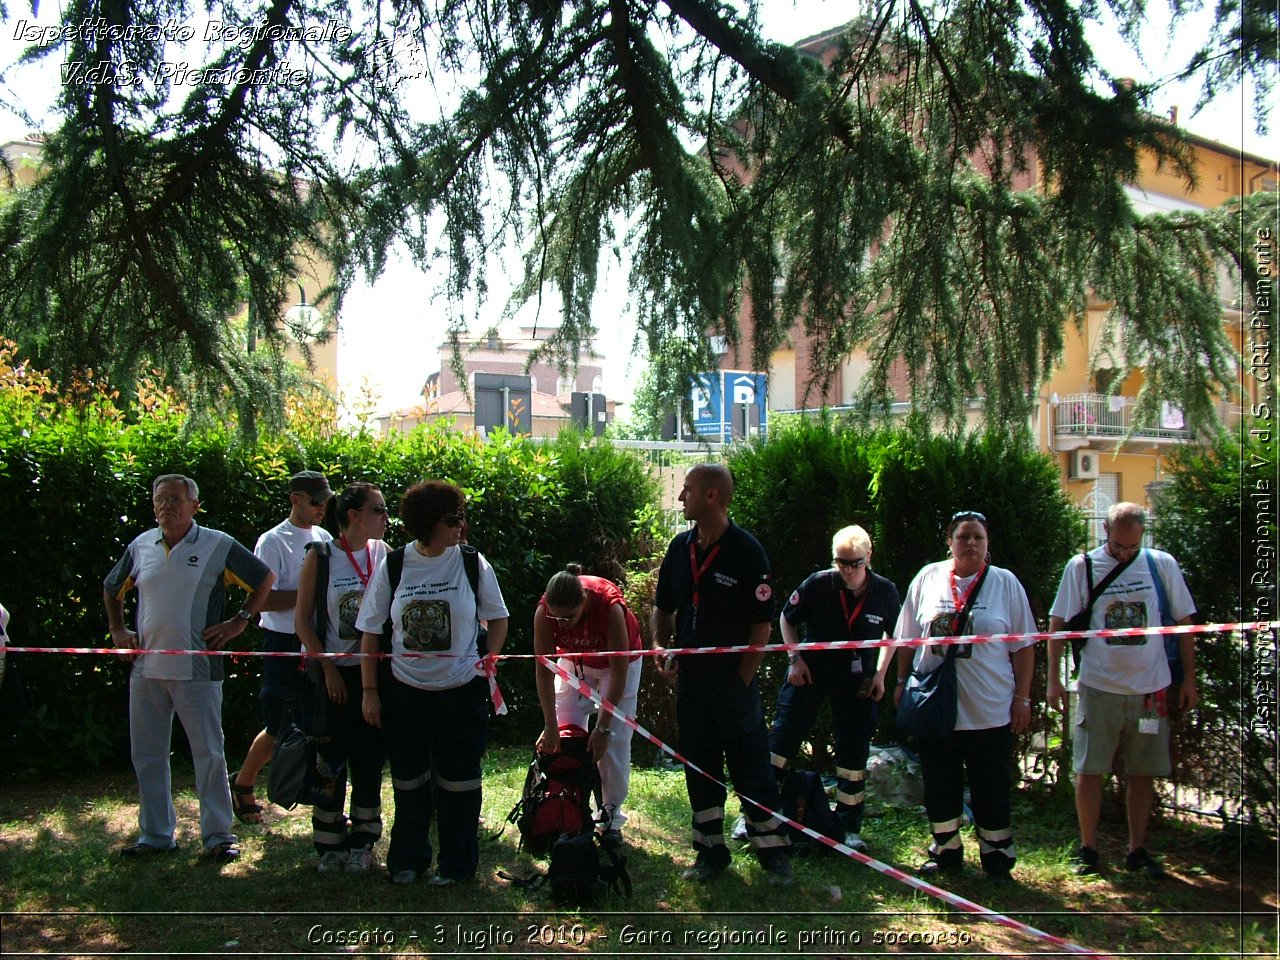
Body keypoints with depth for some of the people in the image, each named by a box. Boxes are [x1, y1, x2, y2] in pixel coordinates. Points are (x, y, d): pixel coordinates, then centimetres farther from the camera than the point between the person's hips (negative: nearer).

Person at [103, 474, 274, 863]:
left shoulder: (217, 546, -4)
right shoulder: (141, 546, 9)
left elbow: (265, 579, 3)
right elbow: (111, 589, 25)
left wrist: (240, 621, -2)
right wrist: (118, 630, 15)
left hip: (197, 669, -4)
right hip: (146, 668, 4)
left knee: (209, 754, 0)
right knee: (146, 755, 10)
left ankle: (219, 835, 10)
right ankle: (155, 834, 22)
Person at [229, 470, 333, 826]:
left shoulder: (324, 538, 12)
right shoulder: (273, 541, -9)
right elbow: (263, 599, -16)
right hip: (285, 643, -6)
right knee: (279, 727, 2)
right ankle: (243, 784, 24)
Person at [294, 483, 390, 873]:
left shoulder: (383, 554, 2)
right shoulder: (319, 557, -6)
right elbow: (302, 621, -4)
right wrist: (328, 668, -9)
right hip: (333, 672, -3)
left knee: (369, 759, 6)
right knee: (330, 760, 3)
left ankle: (362, 843, 18)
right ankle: (330, 844, 15)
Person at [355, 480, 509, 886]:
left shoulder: (472, 563, -6)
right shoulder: (392, 566, -5)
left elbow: (497, 617, 6)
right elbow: (370, 631, 0)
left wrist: (491, 658, -9)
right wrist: (370, 691, -2)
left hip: (461, 688, -1)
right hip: (405, 689, 1)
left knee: (457, 779, 7)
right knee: (408, 779, 13)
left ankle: (456, 863, 23)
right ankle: (407, 859, 30)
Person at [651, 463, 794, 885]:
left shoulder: (747, 551, -11)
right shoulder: (680, 547, 5)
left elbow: (762, 625, -10)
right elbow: (663, 608, 16)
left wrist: (742, 680, -12)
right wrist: (661, 649, -1)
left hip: (734, 679, -6)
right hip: (689, 676, 6)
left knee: (751, 769, 0)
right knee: (699, 769, 13)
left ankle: (775, 854, 11)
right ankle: (710, 852, 25)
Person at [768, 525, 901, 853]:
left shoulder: (885, 592, -12)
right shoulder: (818, 584, -18)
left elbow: (892, 634, 7)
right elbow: (786, 619, 0)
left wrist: (880, 674, 1)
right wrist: (795, 659, -7)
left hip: (857, 678, 2)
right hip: (811, 669, -1)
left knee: (854, 751, 5)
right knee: (783, 737, -5)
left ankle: (850, 828, 18)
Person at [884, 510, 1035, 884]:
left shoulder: (1005, 583, 0)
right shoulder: (928, 579, 4)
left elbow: (1023, 646, 2)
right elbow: (908, 638, 11)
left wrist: (1022, 698, -1)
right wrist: (902, 682, 8)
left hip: (990, 710, -2)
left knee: (992, 790, 6)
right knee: (939, 787, 11)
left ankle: (997, 858, 20)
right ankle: (945, 853, 26)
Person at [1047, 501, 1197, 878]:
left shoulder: (1162, 565, 1)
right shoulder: (1082, 567, -4)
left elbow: (1183, 621, 8)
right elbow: (1058, 623, -1)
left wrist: (1189, 678, 6)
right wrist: (1053, 679, -5)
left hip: (1150, 688, 2)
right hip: (1099, 687, -1)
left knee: (1144, 773, 9)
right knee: (1089, 770, 2)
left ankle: (1137, 850, 21)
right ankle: (1088, 850, 15)